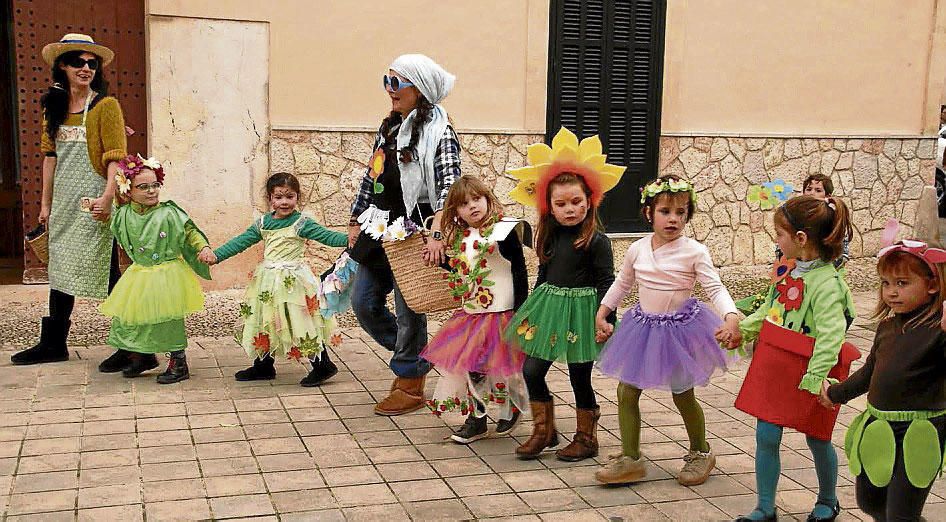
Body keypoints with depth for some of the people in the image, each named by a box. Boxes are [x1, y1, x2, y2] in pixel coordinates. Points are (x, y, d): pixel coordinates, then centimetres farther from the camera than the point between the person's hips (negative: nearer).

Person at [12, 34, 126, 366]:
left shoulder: (105, 105, -5)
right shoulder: (55, 107, 13)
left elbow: (116, 157, -11)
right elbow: (50, 155, 16)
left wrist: (107, 197, -22)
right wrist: (46, 203, 15)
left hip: (93, 201, -6)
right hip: (64, 202, 7)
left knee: (106, 274, -4)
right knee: (60, 271, 13)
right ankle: (53, 344, 24)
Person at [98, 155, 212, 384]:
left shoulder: (169, 213, -12)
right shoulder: (123, 215, -1)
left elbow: (190, 232, -8)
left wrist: (204, 247, -22)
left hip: (166, 276, -5)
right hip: (139, 275, 5)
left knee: (168, 319, -5)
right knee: (131, 316, 11)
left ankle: (178, 363, 9)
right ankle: (143, 356, 32)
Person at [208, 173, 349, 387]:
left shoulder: (302, 223, -8)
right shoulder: (263, 223, 8)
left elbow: (328, 236, -16)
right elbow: (241, 241, 11)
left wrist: (349, 239, -32)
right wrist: (216, 255, 5)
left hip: (293, 280, -6)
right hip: (268, 281, 6)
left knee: (301, 323, -5)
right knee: (265, 322, 13)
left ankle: (323, 366, 8)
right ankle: (263, 366, 29)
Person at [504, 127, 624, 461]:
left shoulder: (596, 240, -11)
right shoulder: (550, 236, 6)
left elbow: (606, 281, -10)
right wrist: (531, 311, 17)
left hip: (581, 310, -6)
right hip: (549, 307, 6)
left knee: (580, 377, 5)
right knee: (532, 370, 4)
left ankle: (586, 438, 23)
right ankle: (544, 431, 21)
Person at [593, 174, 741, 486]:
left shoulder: (694, 252, -13)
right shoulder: (637, 249, -1)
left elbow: (715, 288, -16)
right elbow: (621, 285, 14)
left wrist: (731, 317, -32)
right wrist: (601, 314, 11)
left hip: (681, 328, -4)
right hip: (643, 327, 4)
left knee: (683, 396, 9)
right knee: (626, 392, 1)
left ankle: (700, 453, 34)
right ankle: (630, 459, 14)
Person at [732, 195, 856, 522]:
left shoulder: (826, 283, -23)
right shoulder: (789, 269, 2)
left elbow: (831, 335, -30)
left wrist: (815, 377, -34)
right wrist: (742, 329, 15)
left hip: (805, 374, -6)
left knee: (816, 438, 14)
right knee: (766, 436, 6)